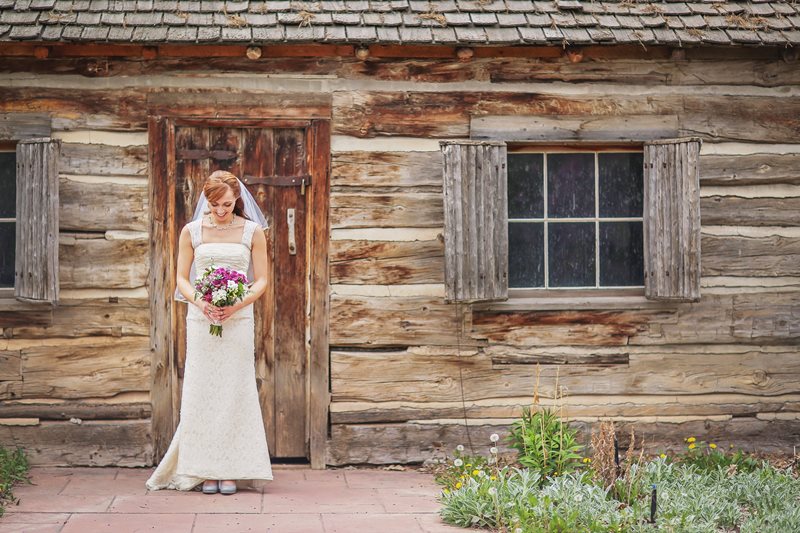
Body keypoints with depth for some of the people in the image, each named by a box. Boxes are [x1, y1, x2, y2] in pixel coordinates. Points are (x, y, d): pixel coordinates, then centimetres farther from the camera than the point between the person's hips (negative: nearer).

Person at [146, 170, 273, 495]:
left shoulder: (252, 231, 3)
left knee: (234, 392, -1)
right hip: (201, 321, 1)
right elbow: (181, 278, 5)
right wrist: (200, 303, -14)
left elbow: (262, 280, 2)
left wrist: (236, 305, -15)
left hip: (238, 321, 0)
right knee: (202, 393, -1)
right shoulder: (192, 231, 4)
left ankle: (230, 471, 5)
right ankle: (206, 471, 5)